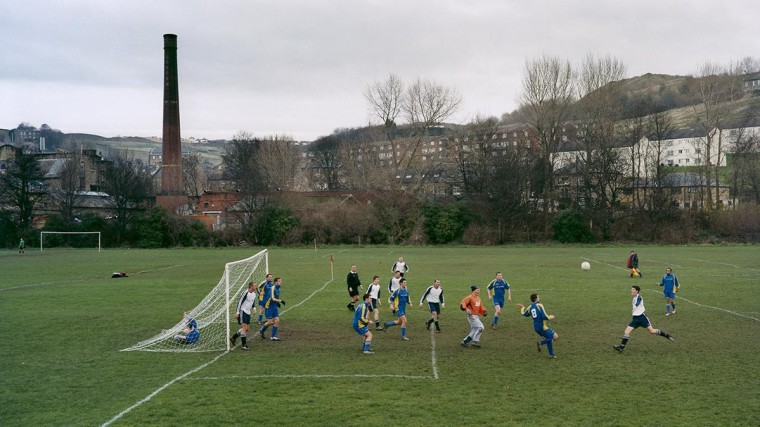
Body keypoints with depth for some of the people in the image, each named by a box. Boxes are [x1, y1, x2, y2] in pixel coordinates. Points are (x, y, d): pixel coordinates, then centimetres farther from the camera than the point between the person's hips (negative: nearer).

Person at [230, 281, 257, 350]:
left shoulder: (254, 294, 8)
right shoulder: (245, 292, -17)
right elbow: (239, 302, -16)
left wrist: (254, 308, 4)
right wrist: (237, 312, -18)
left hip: (248, 313, 9)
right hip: (242, 311, -9)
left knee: (247, 328, 11)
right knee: (244, 327, -13)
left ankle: (233, 338, 25)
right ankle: (243, 344, -8)